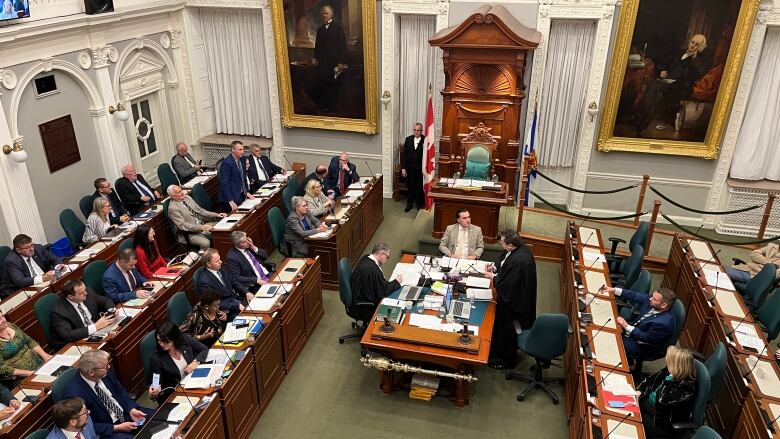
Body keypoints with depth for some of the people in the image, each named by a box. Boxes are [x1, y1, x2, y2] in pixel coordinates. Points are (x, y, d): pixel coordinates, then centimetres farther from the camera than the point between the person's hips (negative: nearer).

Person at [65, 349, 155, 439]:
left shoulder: (106, 373, -8)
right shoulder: (75, 394, -25)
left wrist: (131, 410, -8)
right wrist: (117, 427, -20)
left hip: (125, 414, 7)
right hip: (106, 431, -6)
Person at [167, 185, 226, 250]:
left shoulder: (187, 197, 7)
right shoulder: (172, 208, -14)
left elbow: (199, 210, 13)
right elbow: (182, 225, -19)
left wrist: (216, 215, 1)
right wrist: (200, 227, -30)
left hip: (203, 225, 8)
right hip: (192, 233, -8)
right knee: (206, 243, -34)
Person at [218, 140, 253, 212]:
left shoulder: (243, 159, 6)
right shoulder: (226, 163, -17)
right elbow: (224, 183, -20)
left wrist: (247, 192, 9)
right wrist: (230, 201, -24)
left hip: (242, 195, 7)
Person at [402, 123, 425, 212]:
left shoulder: (425, 140, -10)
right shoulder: (408, 139, 1)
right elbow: (404, 154, 2)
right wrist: (403, 168, -1)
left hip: (421, 168, -3)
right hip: (409, 168, 3)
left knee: (420, 187, 10)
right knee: (410, 187, 14)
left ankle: (420, 204, 27)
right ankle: (409, 204, 29)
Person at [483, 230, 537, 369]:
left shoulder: (518, 261, -37)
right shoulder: (519, 247, -7)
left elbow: (506, 285, -29)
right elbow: (504, 261, 13)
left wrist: (492, 277, -14)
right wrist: (495, 267, -4)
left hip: (512, 301, -10)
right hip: (512, 296, 10)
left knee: (508, 330, 12)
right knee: (502, 326, 26)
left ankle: (508, 360, 32)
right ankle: (499, 353, 46)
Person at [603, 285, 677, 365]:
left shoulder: (664, 323, -36)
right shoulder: (651, 301, -18)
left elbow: (646, 338, -25)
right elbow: (635, 296, -4)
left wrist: (626, 326, -23)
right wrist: (614, 290, -11)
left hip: (642, 345, -7)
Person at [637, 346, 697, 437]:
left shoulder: (687, 387, -26)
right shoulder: (668, 371, -3)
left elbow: (663, 400, -34)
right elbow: (650, 379, 12)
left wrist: (669, 378, -29)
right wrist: (639, 391, -2)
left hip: (662, 420, -8)